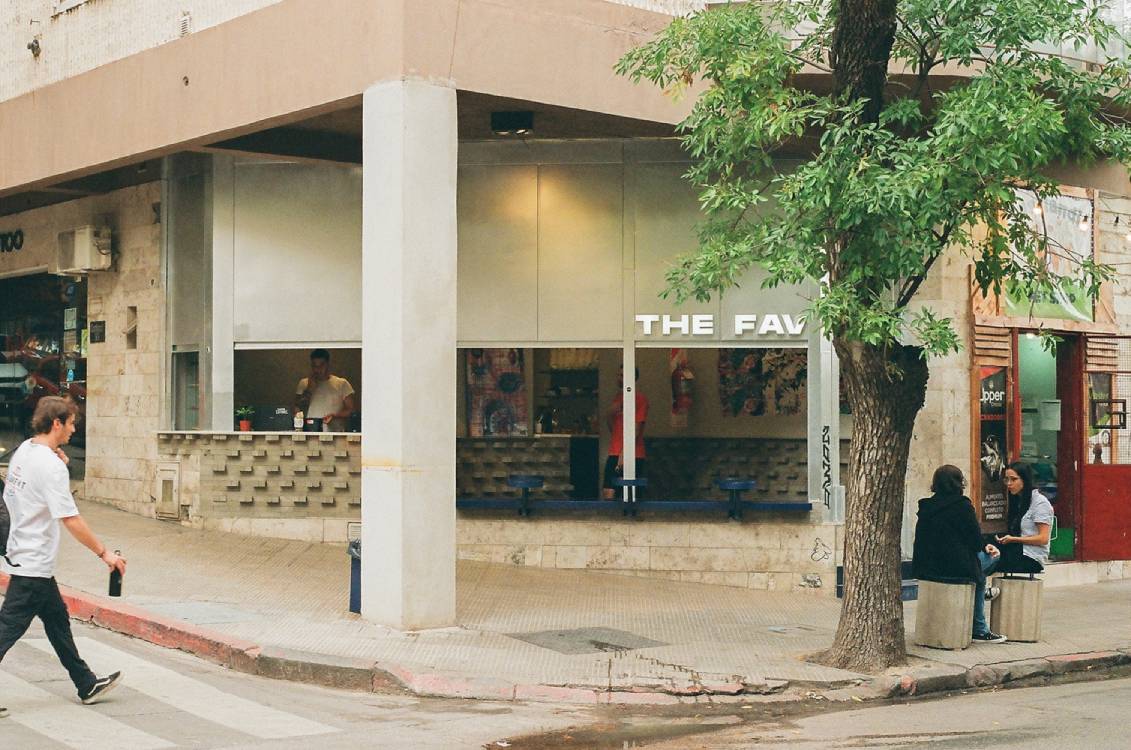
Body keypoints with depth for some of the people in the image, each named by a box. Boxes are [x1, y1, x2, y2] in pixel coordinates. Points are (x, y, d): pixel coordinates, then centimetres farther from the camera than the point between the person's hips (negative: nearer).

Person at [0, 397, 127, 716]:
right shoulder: (51, 465, -21)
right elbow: (70, 519, -23)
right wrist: (104, 553, -17)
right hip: (33, 564, -10)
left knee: (57, 619, 16)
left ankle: (87, 685, 25)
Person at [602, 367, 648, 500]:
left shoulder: (640, 398, -5)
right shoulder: (618, 397, 17)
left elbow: (637, 428, -11)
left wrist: (625, 452, -16)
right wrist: (610, 413, 1)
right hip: (615, 453, 6)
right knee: (609, 492, -3)